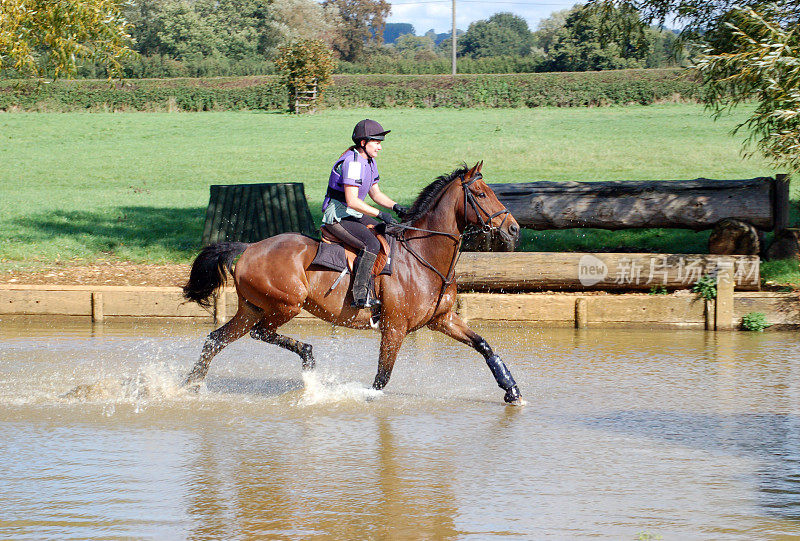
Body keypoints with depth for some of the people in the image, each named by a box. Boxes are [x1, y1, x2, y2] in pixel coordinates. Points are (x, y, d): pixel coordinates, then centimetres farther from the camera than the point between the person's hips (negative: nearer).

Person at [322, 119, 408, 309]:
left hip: (354, 215, 10)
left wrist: (395, 206, 1)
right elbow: (352, 201, -28)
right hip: (337, 216, -10)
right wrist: (380, 214, -27)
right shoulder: (353, 163, -22)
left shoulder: (369, 161, 10)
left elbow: (376, 194, 18)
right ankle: (360, 295, -30)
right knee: (371, 244, -28)